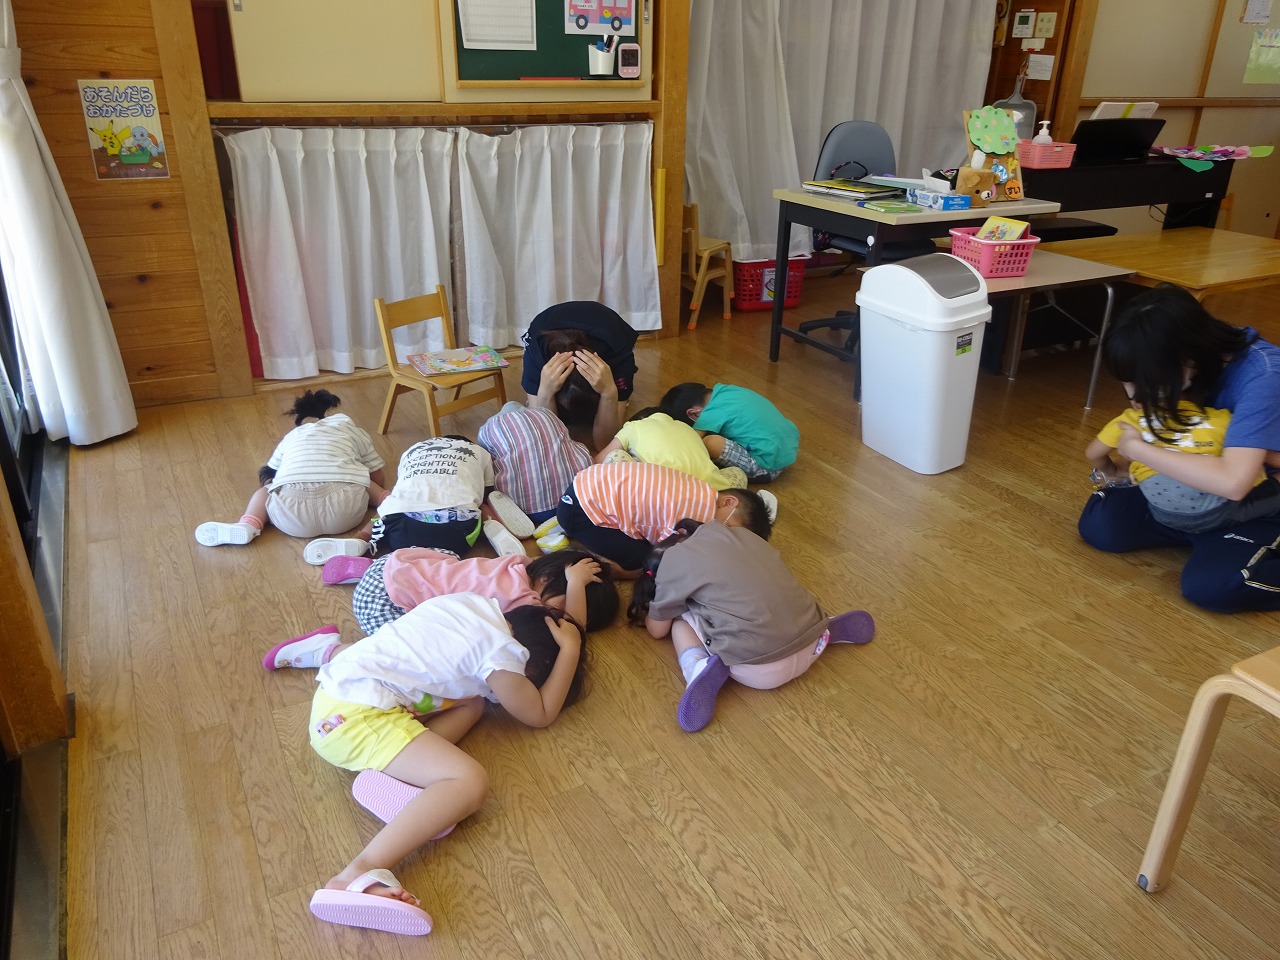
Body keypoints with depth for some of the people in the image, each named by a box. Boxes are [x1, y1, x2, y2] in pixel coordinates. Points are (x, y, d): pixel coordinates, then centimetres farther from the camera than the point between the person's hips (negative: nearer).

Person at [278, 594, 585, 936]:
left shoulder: (479, 602, 12)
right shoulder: (503, 654, -8)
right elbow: (541, 714, 5)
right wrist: (571, 648, 8)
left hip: (333, 693, 10)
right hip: (358, 718, -10)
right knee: (470, 782, -19)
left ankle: (389, 770, -3)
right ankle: (358, 876, -31)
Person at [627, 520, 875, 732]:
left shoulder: (674, 559, 5)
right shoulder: (737, 532, 18)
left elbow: (657, 630, 19)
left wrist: (648, 607, 38)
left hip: (759, 670, -5)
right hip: (812, 649, 5)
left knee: (680, 621, 17)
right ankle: (828, 629, 14)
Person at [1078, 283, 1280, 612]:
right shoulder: (1203, 360, -13)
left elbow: (1232, 482, -42)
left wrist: (1138, 448, -32)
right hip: (1193, 492, 7)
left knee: (1210, 584, -30)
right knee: (1097, 524, -8)